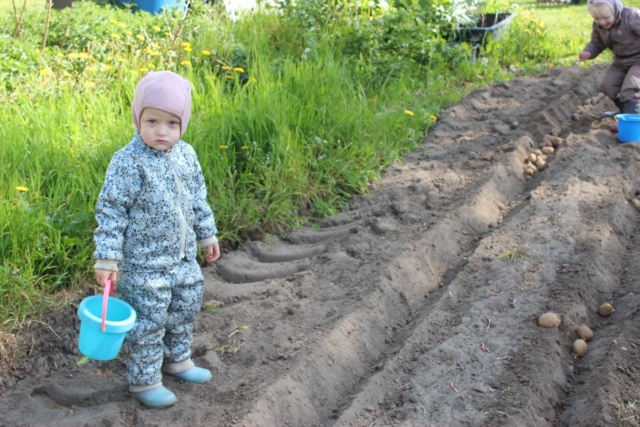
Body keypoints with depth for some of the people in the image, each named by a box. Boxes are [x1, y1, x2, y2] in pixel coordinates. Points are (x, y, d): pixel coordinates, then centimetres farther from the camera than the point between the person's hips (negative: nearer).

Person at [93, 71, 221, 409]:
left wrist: (207, 235, 20)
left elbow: (198, 199, 15)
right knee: (148, 321, 3)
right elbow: (110, 211, -17)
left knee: (185, 310, 20)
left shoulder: (186, 155, 1)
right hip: (144, 264, -7)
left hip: (183, 258, 7)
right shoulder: (128, 162, -19)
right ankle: (144, 381, 20)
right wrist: (107, 259, -18)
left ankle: (177, 359, 42)